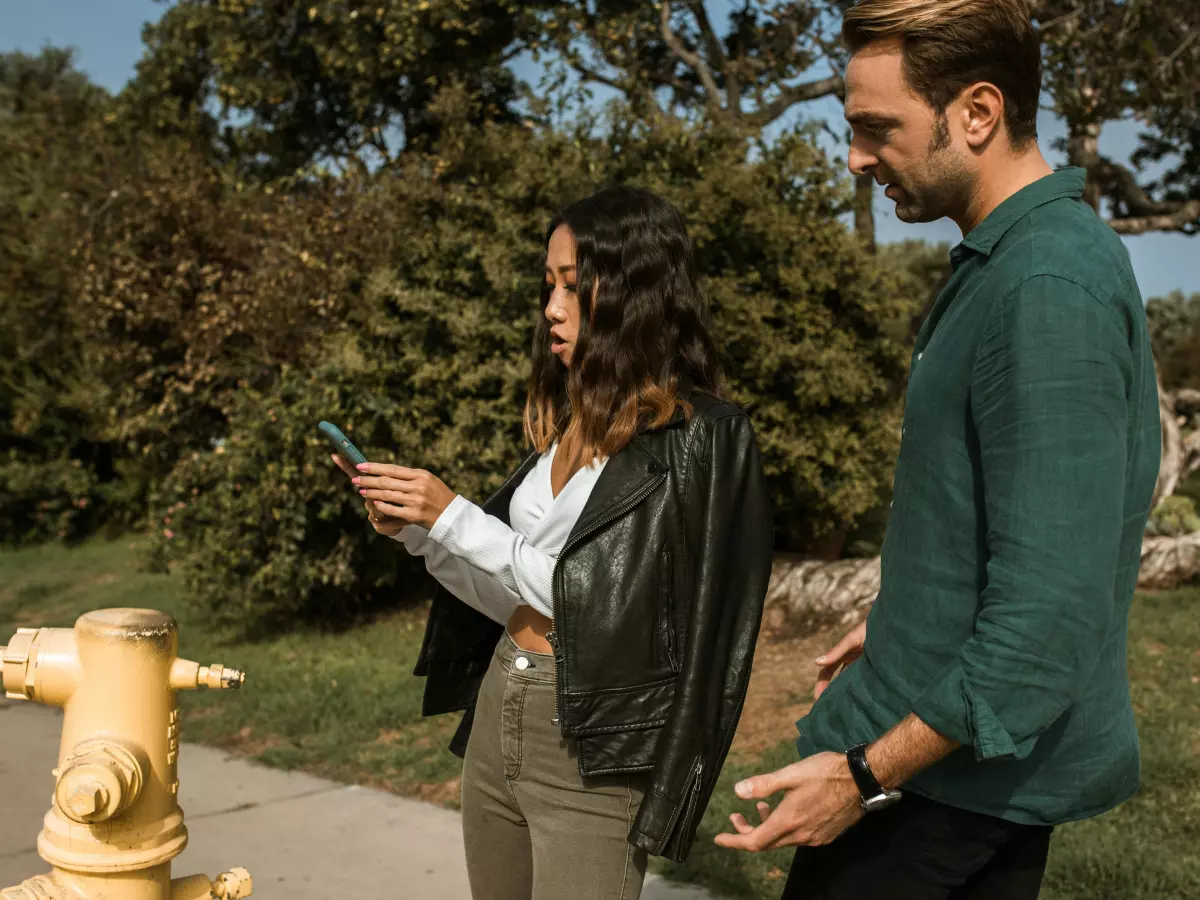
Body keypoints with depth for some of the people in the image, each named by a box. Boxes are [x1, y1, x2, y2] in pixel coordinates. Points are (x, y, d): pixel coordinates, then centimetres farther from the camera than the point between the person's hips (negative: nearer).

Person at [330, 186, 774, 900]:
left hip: (590, 746, -7)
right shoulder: (572, 420, 9)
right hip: (497, 714, 7)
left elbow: (602, 599, -17)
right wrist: (418, 530, -3)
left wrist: (454, 517, -17)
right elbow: (511, 601, 10)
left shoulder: (700, 436, -12)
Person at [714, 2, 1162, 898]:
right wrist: (902, 623, 22)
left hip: (957, 757, -9)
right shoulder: (1006, 260, 7)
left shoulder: (1050, 292, -25)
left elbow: (1051, 607, -27)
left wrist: (870, 774, -23)